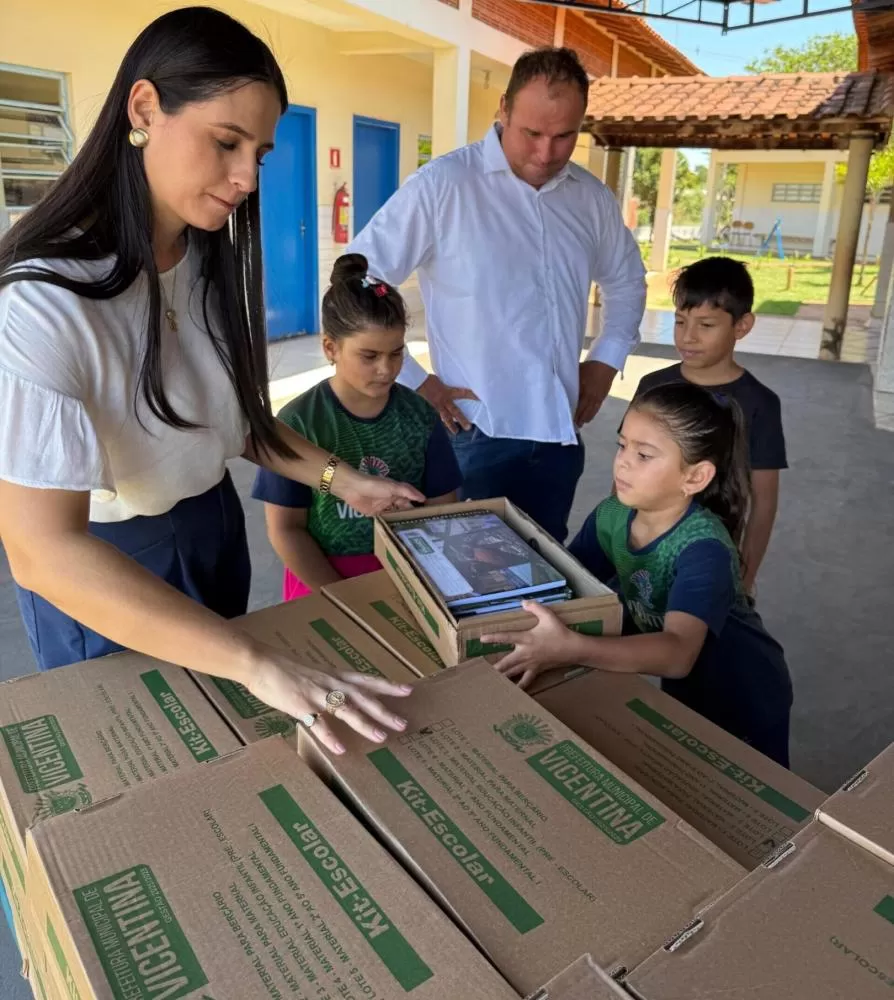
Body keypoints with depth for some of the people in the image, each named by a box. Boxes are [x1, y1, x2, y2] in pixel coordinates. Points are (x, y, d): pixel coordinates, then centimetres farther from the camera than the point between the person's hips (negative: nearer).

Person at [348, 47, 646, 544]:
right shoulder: (442, 185, -12)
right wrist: (412, 380, -12)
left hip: (560, 434, 6)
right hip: (475, 434, -5)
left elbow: (627, 279, 25)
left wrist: (607, 358, 11)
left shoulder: (593, 197, 7)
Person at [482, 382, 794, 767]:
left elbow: (677, 654, -49)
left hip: (745, 700, -5)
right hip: (684, 692, 5)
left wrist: (569, 648, -61)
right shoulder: (611, 517, -16)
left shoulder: (704, 548, -36)